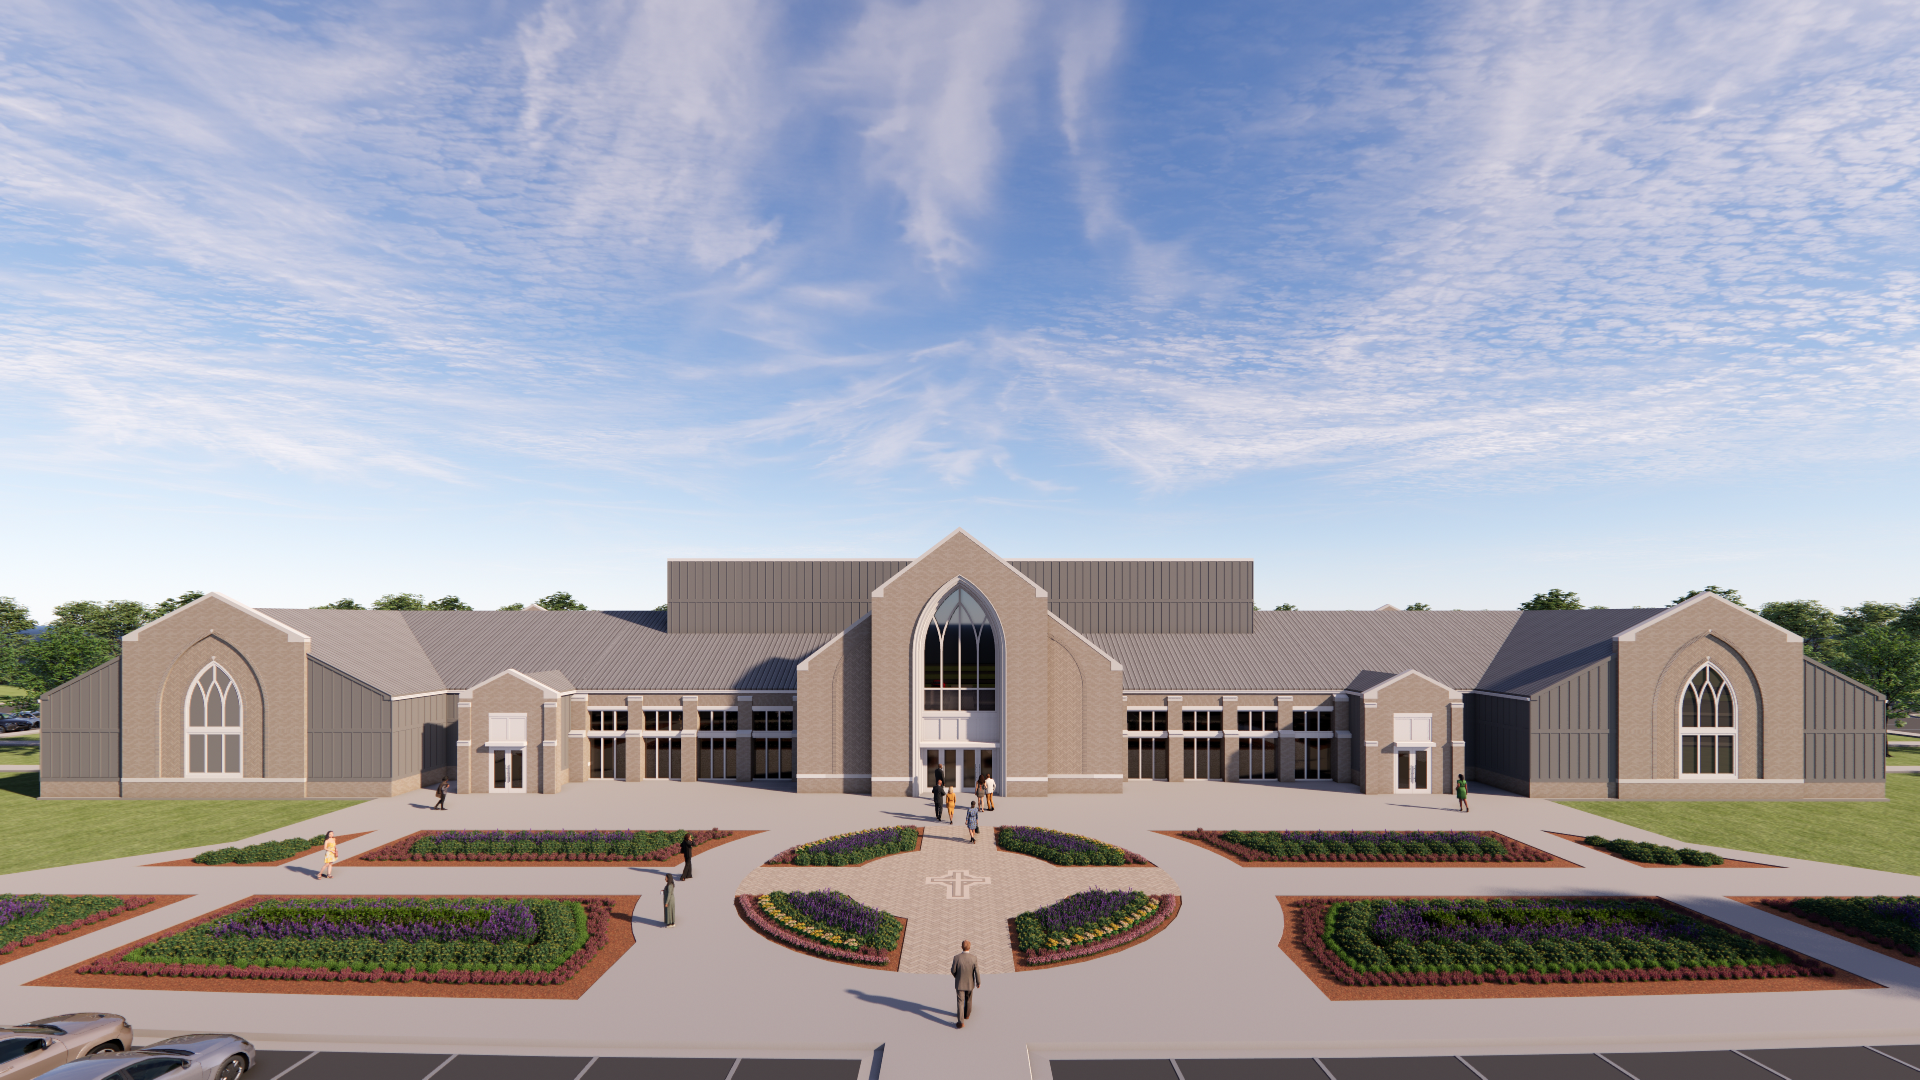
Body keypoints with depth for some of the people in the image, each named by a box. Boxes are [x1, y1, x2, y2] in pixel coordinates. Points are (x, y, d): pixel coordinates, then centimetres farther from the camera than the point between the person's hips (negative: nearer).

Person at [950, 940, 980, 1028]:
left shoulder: (957, 957, -20)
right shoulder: (973, 958, -20)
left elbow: (953, 970, -10)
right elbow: (977, 972, -15)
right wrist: (978, 982, 1)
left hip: (959, 983, -2)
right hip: (970, 983, 2)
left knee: (960, 1002, 6)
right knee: (968, 999, 26)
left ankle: (961, 1021, 0)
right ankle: (967, 1014, 45)